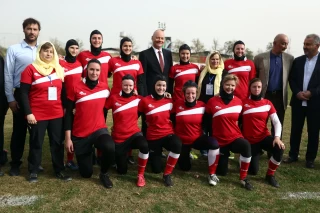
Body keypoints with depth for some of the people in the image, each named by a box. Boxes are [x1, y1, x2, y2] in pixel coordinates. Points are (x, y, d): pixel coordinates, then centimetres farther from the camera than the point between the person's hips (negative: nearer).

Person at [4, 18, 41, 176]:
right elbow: (8, 76, -1)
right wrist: (10, 98, -5)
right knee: (19, 130, 6)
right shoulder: (13, 50, 0)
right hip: (21, 95, -2)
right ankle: (15, 163, 19)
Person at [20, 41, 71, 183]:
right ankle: (33, 172, 23)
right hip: (37, 115, -4)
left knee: (57, 143, 9)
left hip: (57, 114, 4)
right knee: (36, 144, 8)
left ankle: (59, 171, 22)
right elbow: (24, 93, -7)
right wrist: (28, 113, -12)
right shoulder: (31, 69, -4)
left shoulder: (59, 69, 9)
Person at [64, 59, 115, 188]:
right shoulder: (76, 88, -7)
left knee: (110, 148, -34)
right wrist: (68, 138, -6)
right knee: (86, 173, 8)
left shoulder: (105, 88, -2)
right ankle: (88, 153, 41)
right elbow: (68, 113, -4)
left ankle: (104, 173, -2)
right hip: (80, 134, 0)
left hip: (99, 130, 1)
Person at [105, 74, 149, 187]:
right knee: (122, 171, 8)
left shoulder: (138, 99, -2)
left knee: (144, 146, -36)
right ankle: (120, 157, 43)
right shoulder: (113, 98, -8)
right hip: (119, 137, 0)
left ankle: (140, 175, -13)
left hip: (134, 133, 0)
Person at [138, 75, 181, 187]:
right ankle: (155, 154, 40)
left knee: (177, 145, -35)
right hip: (153, 137, -1)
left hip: (168, 134, 1)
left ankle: (167, 174, -14)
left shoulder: (169, 101, -1)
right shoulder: (145, 101, -9)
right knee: (156, 169, 3)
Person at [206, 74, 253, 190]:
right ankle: (224, 155, 41)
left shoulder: (239, 102, -1)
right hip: (219, 140, 0)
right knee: (222, 172, 7)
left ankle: (243, 178, -18)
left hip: (235, 137, 1)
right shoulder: (212, 101, -8)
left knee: (246, 146, -36)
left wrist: (239, 133, 11)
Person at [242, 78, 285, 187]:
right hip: (249, 140, -2)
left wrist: (277, 137, -20)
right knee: (253, 171, -2)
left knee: (279, 148, -30)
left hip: (264, 137, 2)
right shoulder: (243, 103, -6)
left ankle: (270, 175, -4)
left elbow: (277, 122, -4)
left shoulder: (267, 103, 1)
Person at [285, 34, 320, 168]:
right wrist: (297, 92, -9)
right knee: (295, 130, 9)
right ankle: (293, 155, 22)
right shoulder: (298, 61, 8)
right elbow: (291, 79, 7)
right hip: (298, 101, 3)